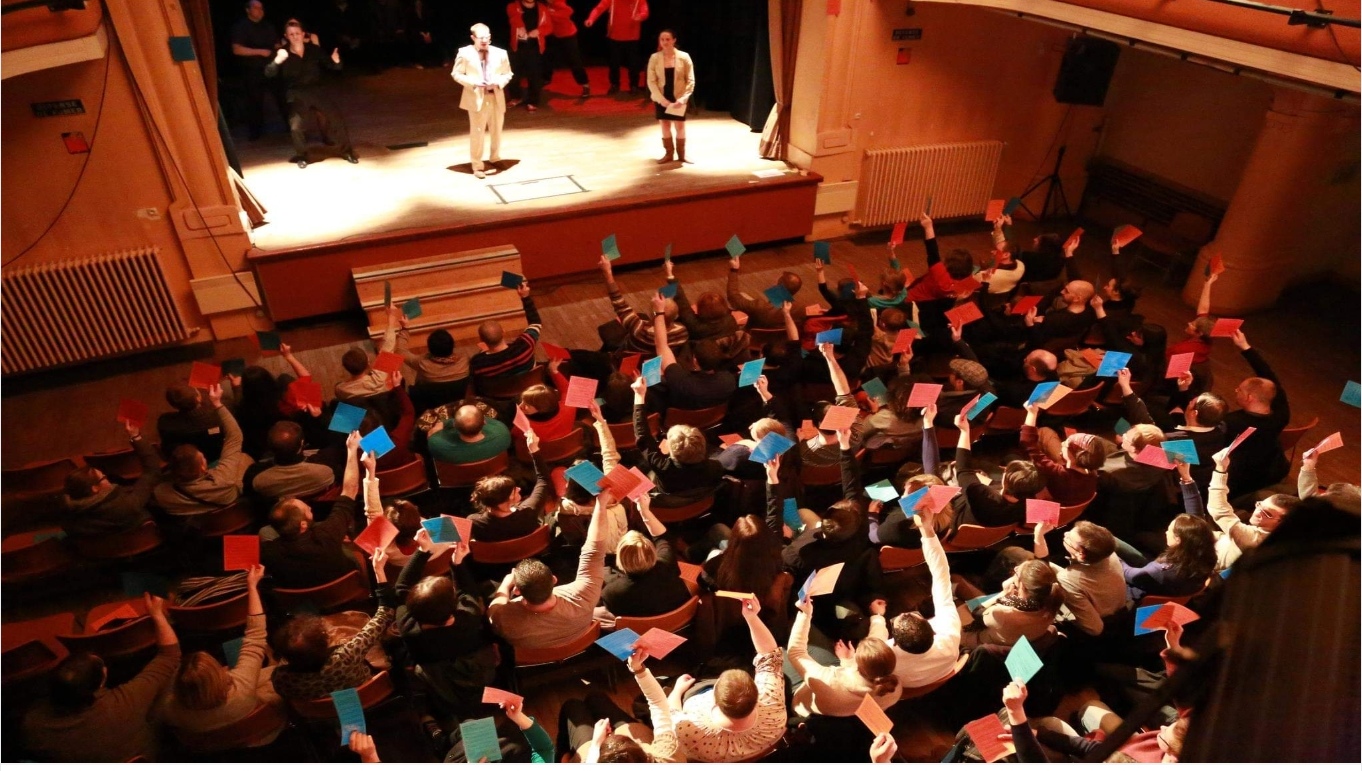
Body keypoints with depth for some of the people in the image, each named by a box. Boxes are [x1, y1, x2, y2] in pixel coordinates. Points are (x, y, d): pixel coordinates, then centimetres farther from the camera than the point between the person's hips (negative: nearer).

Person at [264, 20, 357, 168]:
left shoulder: (313, 49, -2)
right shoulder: (283, 53, -7)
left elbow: (329, 65, 3)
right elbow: (268, 73, -15)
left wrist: (335, 61, -22)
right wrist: (277, 61, -35)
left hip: (315, 91, 2)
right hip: (296, 95, -2)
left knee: (337, 118, -4)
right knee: (295, 126, -13)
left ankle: (347, 151, 13)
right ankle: (301, 156, 9)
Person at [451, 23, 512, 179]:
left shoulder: (500, 53, 2)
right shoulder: (464, 53, -4)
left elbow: (507, 74, 8)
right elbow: (456, 74, -3)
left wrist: (498, 82, -13)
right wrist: (473, 82, -18)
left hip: (497, 97, 3)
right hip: (477, 97, -3)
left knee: (496, 130, 17)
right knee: (477, 132, -1)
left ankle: (496, 158, 39)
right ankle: (477, 166, 9)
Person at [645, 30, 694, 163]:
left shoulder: (684, 57, -7)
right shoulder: (654, 58, -5)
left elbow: (690, 80, -6)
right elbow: (651, 81, -6)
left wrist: (683, 98, -17)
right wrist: (661, 99, -16)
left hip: (678, 98, -1)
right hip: (661, 99, 1)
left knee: (680, 126, 3)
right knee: (665, 125, 9)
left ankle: (682, 154, 18)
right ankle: (669, 154, 22)